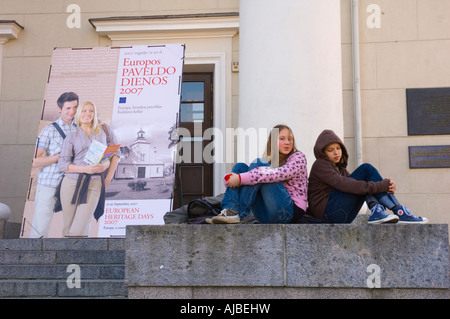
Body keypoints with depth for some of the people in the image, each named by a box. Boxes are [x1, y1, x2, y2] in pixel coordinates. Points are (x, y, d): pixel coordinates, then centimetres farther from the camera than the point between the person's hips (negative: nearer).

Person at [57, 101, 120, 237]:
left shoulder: (104, 130, 12)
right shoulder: (72, 137, 9)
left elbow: (116, 151, 15)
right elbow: (62, 164, 2)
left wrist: (110, 176, 5)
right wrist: (85, 169, -13)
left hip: (94, 184, -1)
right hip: (72, 183, 1)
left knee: (79, 230, -11)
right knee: (68, 228, 3)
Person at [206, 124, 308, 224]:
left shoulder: (299, 157, 1)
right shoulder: (268, 161, 19)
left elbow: (277, 174, -20)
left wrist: (241, 178, -23)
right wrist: (229, 180, -14)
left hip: (291, 210, -6)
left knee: (258, 163, -19)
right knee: (240, 166, -3)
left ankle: (238, 213, -23)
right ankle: (230, 210, -23)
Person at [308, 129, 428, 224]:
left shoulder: (340, 167, 23)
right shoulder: (320, 165, -4)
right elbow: (344, 185, -19)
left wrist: (384, 185, -12)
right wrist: (379, 186, -22)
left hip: (342, 217, 8)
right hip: (329, 212, -8)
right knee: (366, 169, -12)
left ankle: (376, 210, -22)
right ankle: (399, 212, -19)